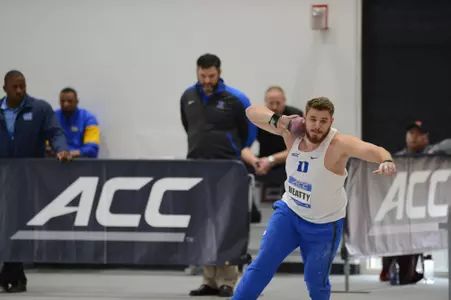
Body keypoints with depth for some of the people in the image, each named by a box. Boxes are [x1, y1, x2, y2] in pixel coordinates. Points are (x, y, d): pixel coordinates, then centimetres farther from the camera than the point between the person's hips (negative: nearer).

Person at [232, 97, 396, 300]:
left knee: (315, 280, 6)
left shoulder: (338, 144, -30)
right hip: (289, 213, 3)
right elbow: (252, 112, -12)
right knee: (263, 263, -7)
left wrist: (385, 160, -71)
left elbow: (370, 149, -48)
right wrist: (276, 120, -33)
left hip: (324, 225, -3)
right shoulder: (292, 132, -16)